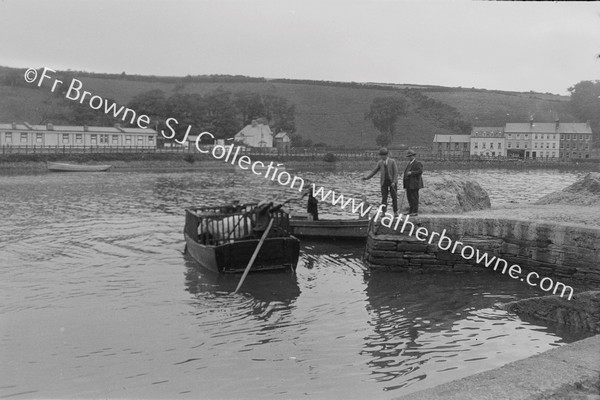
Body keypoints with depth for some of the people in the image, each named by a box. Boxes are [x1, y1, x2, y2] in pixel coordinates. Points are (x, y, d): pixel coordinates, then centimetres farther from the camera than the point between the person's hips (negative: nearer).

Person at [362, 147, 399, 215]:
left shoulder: (392, 161, -6)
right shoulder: (380, 162, 4)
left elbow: (396, 172, -10)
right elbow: (374, 171, 8)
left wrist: (394, 182, -19)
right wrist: (367, 177, -3)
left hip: (392, 182, -2)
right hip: (384, 182, 2)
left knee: (394, 197, 1)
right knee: (384, 197, -2)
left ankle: (395, 212, 11)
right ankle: (383, 212, 1)